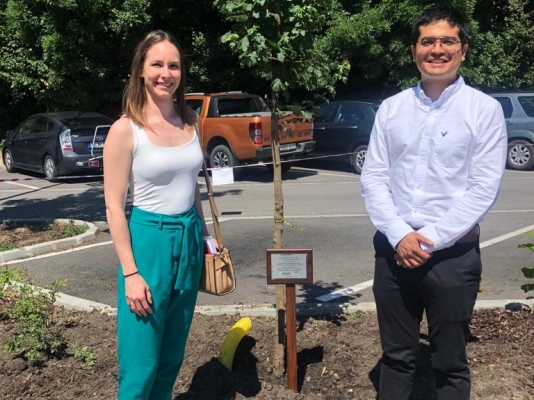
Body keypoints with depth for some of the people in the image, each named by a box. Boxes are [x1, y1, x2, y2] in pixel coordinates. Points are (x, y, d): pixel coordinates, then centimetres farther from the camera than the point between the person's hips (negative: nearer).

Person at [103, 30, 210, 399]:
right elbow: (114, 206, -12)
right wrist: (130, 273, -15)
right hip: (149, 240, -5)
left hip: (189, 240, 6)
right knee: (141, 363, 1)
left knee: (173, 355, 16)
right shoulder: (126, 129, -12)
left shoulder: (190, 121, 5)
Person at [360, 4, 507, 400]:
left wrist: (430, 240, -15)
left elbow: (484, 189, -10)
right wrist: (399, 236, -12)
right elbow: (373, 177, 2)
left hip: (453, 254, -3)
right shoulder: (392, 108, 5)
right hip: (393, 250, 3)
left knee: (450, 364, 12)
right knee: (396, 356, 16)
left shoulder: (484, 109, -4)